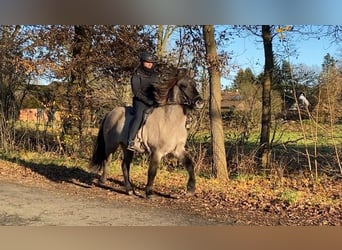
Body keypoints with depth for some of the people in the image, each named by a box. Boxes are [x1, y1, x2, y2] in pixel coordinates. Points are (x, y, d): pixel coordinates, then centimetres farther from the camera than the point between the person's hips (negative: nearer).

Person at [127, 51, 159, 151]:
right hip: (140, 101, -6)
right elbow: (136, 91, -9)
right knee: (138, 116, -32)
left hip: (154, 102, 6)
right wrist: (148, 100, -17)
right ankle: (130, 142, -36)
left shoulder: (155, 75, 17)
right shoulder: (137, 74, -1)